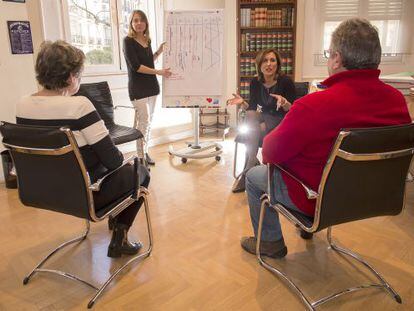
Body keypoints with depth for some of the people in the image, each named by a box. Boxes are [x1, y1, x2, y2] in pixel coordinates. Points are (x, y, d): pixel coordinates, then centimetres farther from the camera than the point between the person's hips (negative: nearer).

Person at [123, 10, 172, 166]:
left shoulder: (147, 40, 11)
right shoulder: (128, 41, -8)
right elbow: (135, 66, -16)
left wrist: (159, 51, 9)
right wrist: (159, 72, -19)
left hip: (151, 86, 7)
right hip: (138, 88, -7)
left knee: (149, 121, 10)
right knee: (143, 121, -9)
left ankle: (145, 151, 20)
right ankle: (141, 157, 1)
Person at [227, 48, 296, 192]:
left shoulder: (285, 81, -12)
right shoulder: (255, 82, 0)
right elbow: (252, 108, 4)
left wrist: (284, 102, -30)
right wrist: (243, 102, -15)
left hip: (282, 121, -4)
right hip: (265, 117, 4)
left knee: (253, 130, -29)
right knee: (250, 116, -29)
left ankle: (247, 170, -20)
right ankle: (252, 164, -28)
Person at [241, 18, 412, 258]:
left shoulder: (313, 106, -33)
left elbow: (271, 152, -21)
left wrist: (268, 140, 2)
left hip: (319, 199, -6)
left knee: (253, 177, 16)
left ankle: (271, 244, 29)